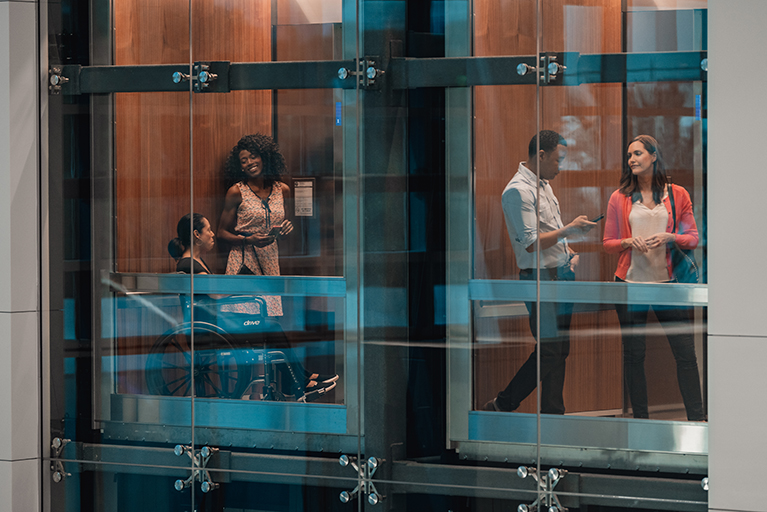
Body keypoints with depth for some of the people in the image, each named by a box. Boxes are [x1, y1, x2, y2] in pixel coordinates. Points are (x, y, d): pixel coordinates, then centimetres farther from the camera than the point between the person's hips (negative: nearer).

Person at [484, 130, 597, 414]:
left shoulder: (543, 184, 16)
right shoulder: (518, 191, -15)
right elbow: (531, 242, -20)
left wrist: (569, 253, 12)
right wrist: (568, 230, -17)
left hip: (560, 273, 9)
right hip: (540, 276, -9)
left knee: (557, 348, 10)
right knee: (551, 350, -7)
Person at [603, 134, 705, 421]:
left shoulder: (677, 195, 6)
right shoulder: (620, 198, 7)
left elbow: (693, 237, 7)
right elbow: (608, 243, 9)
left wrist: (668, 238, -12)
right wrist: (629, 242, -11)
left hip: (667, 281, -1)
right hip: (630, 282, 1)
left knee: (685, 352, -5)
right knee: (633, 353, 3)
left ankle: (696, 419, -1)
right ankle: (640, 418, 12)